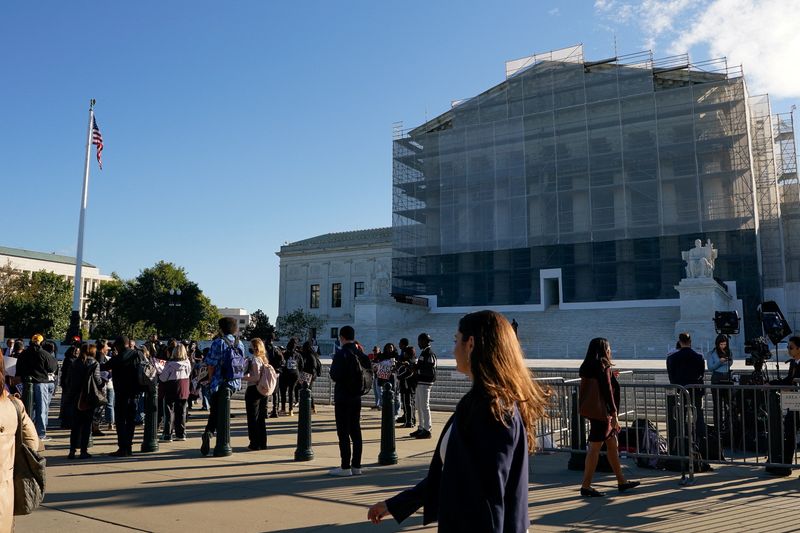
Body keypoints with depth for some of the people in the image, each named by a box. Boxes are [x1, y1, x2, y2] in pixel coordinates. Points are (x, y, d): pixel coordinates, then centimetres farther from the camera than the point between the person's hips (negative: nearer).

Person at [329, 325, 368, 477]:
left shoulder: (341, 354, -14)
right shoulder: (360, 353, 6)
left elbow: (335, 376, -19)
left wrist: (333, 366, -1)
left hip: (342, 397, -7)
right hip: (356, 396, 7)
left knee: (343, 432, -1)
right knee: (355, 431, 11)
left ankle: (345, 467, 1)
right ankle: (356, 466, 15)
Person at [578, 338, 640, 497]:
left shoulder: (588, 367, 12)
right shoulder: (603, 366, -14)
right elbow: (607, 391, -17)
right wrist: (614, 415, -14)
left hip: (595, 411, 9)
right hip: (601, 412, -9)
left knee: (612, 445, 17)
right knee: (595, 448, -4)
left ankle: (621, 481, 26)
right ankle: (586, 486, 1)